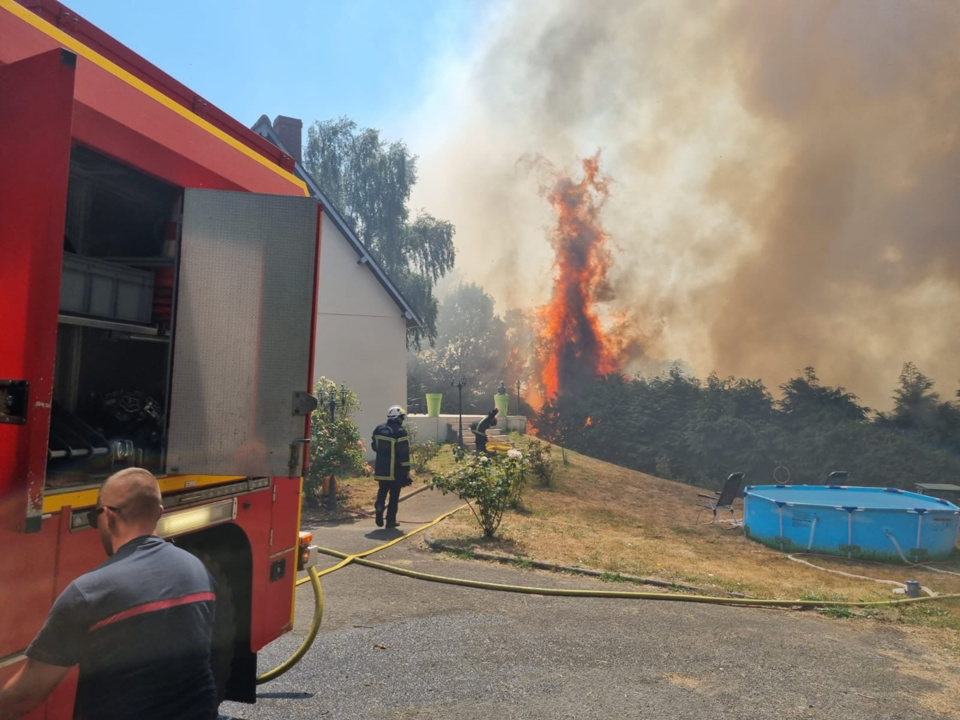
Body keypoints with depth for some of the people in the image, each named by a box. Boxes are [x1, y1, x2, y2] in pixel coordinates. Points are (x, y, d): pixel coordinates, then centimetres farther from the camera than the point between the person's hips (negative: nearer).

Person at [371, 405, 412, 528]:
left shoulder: (378, 429, 3)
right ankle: (391, 520, 11)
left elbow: (374, 447, 15)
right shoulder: (400, 432, -16)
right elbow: (404, 454, -15)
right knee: (394, 495, 6)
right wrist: (406, 471, -9)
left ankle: (379, 506, -5)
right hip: (395, 471, -5)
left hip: (380, 468, 5)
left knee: (382, 490, 20)